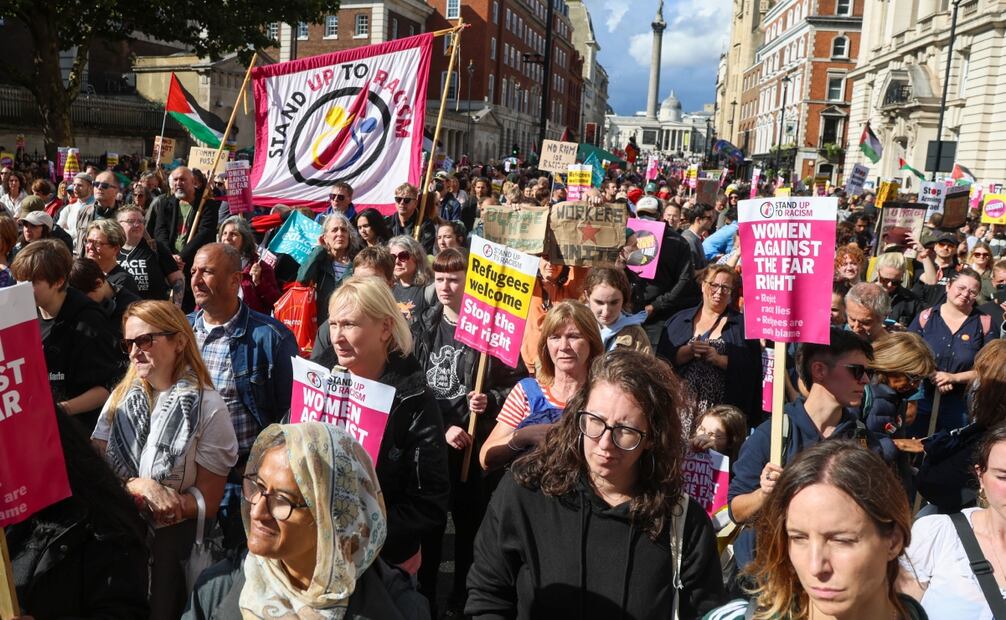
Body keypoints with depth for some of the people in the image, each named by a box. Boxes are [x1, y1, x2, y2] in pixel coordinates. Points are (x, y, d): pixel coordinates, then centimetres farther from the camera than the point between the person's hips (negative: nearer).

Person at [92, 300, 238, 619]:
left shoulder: (208, 408, -15)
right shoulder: (121, 396, 0)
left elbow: (207, 503, -15)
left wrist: (123, 491, -21)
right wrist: (139, 486, -23)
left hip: (173, 546, -4)